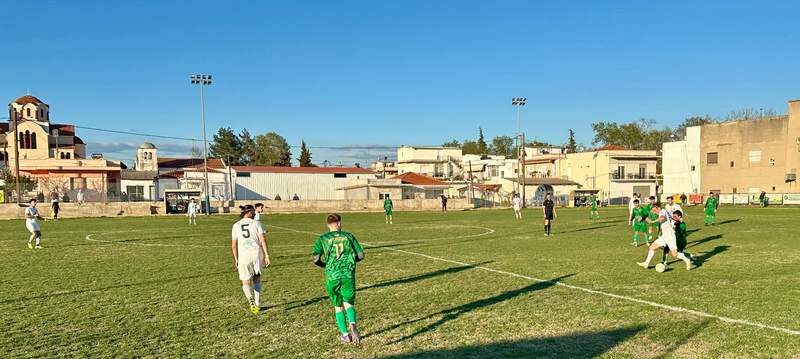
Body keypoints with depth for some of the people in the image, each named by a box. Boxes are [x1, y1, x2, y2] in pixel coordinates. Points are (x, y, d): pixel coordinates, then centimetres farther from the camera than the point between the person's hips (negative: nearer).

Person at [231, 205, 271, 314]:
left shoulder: (236, 226, 7)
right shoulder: (256, 223, 3)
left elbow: (234, 245, 6)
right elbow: (263, 240, -5)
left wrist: (236, 259, 14)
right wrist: (267, 255, -4)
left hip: (243, 255, 0)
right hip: (257, 253, 0)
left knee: (246, 282, 8)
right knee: (257, 279, 19)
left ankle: (250, 299, -20)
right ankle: (257, 304, 20)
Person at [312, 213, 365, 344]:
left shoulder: (323, 239, 3)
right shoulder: (348, 236, 7)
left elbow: (315, 258, -8)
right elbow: (360, 255, 6)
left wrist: (325, 265, 12)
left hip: (332, 276, 0)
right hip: (348, 275, 0)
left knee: (338, 306, 16)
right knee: (348, 303, 10)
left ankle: (345, 334, 20)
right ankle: (352, 324, -19)